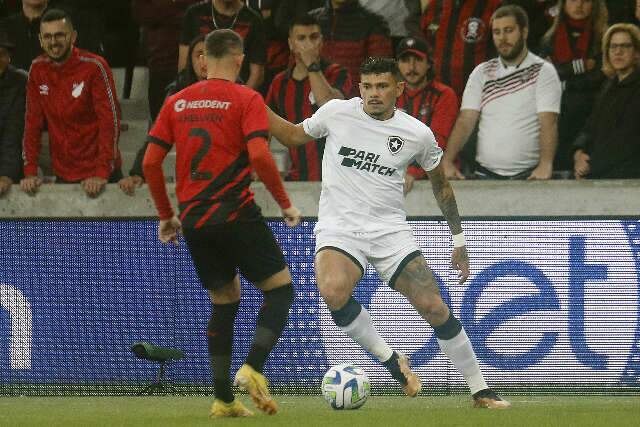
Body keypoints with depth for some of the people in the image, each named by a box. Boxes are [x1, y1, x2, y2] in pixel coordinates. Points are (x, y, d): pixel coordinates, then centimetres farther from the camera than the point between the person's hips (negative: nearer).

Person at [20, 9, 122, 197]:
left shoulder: (95, 67, -13)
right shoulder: (38, 69, 1)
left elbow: (110, 121, -16)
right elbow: (33, 122, 3)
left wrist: (102, 173, -21)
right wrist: (30, 172, -4)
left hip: (99, 175, -4)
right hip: (64, 176, 4)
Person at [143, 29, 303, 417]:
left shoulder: (177, 103, 9)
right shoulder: (246, 99, -5)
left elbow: (150, 162, 7)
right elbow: (259, 155, -18)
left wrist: (166, 216, 18)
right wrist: (286, 205, -6)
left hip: (194, 220, 5)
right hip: (235, 214, -5)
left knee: (225, 301, 17)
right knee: (281, 288, 6)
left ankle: (223, 399, 13)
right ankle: (254, 369, -15)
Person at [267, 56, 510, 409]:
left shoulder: (418, 134, 0)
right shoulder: (336, 112, -1)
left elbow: (440, 182, 15)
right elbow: (294, 135, 17)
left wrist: (459, 239, 16)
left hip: (390, 231, 1)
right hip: (338, 229, -1)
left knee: (434, 307, -10)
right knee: (333, 292, -33)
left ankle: (480, 391, 7)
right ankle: (391, 361, -12)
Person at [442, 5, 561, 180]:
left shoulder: (543, 72, -1)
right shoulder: (481, 73, 10)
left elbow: (548, 122, -11)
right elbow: (465, 121, 3)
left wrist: (545, 165, -26)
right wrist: (447, 162, -12)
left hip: (529, 175, -3)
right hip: (486, 173, 3)